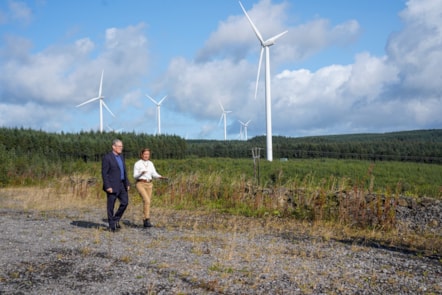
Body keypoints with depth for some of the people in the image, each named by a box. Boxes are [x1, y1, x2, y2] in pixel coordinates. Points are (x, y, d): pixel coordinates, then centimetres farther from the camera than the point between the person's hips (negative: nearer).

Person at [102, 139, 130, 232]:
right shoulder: (107, 157, -11)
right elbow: (104, 173, -14)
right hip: (112, 186, -7)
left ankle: (116, 219, 20)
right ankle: (112, 226, 11)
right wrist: (107, 186, -19)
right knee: (111, 205, 1)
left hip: (122, 185, 8)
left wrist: (127, 183, 12)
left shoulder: (121, 156, 12)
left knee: (125, 202, 4)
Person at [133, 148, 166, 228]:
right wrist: (141, 173, -30)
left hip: (149, 185, 5)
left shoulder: (150, 163, 9)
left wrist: (161, 177, -17)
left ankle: (145, 222, 14)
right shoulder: (137, 164, -6)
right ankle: (147, 220, -19)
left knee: (147, 202, 5)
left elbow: (154, 174, 4)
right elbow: (135, 176, -9)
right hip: (140, 184, -5)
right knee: (147, 200, -22)